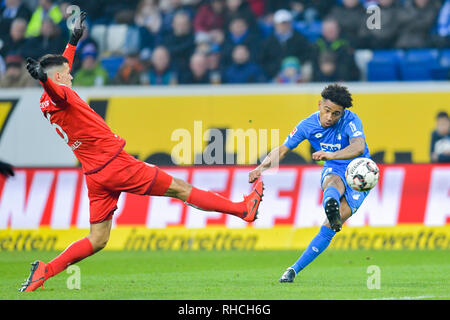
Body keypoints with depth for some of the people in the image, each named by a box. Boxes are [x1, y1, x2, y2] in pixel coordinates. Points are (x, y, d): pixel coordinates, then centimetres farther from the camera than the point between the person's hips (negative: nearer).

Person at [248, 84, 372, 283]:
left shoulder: (350, 121, -20)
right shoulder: (308, 126, -7)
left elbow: (359, 147, -38)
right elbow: (282, 150, 2)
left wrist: (330, 155, -54)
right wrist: (262, 167, -16)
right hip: (333, 171, 2)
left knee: (330, 228, -17)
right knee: (334, 182, -39)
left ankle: (295, 269, -15)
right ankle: (330, 205, -77)